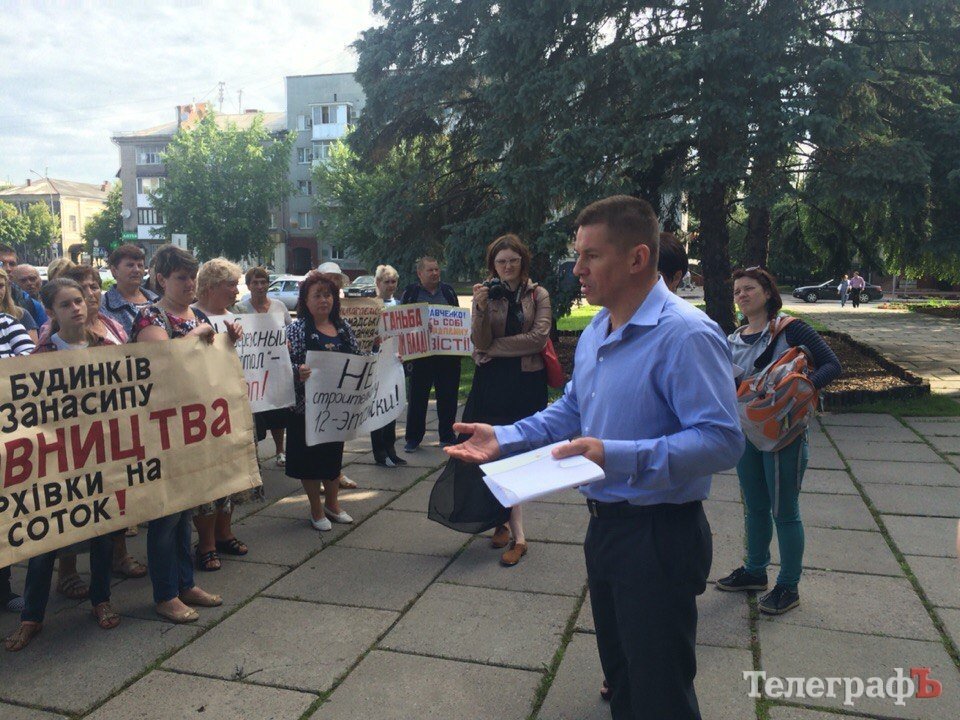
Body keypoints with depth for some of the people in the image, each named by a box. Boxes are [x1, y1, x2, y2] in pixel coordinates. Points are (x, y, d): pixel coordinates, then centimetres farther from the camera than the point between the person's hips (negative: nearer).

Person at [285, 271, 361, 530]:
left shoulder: (344, 327, 5)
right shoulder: (297, 329, -10)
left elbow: (358, 360, 13)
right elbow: (287, 364, -17)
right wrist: (298, 372, -37)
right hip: (307, 405, -5)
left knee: (334, 454, 17)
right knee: (310, 456, 8)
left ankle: (332, 503, 36)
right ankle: (316, 510, 24)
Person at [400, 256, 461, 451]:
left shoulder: (448, 291, 10)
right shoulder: (410, 292, 2)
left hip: (448, 353, 3)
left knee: (448, 396, 8)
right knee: (417, 396, 4)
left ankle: (447, 436, 20)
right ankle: (413, 437, 15)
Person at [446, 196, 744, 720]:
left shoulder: (685, 334, -21)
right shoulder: (595, 331, 9)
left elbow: (722, 440, -27)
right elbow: (569, 411, 17)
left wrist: (618, 456, -34)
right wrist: (503, 439, 4)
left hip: (659, 535, -9)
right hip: (604, 525, 9)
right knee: (620, 675, 25)